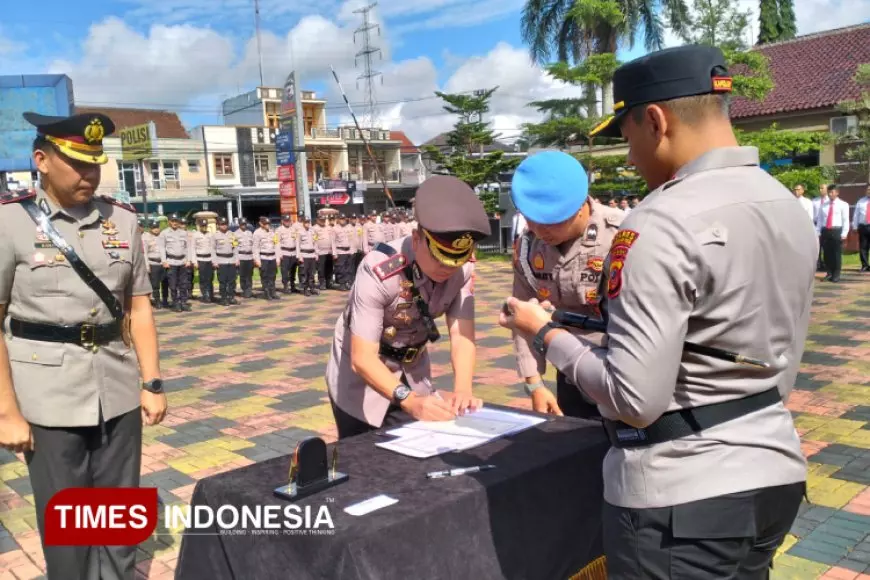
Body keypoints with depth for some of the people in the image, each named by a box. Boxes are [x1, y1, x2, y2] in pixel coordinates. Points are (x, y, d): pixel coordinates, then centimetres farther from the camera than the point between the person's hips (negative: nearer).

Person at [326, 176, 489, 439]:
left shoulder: (464, 267, -19)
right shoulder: (380, 271, -34)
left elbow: (462, 335, -22)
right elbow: (362, 358, -35)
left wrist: (462, 389, -39)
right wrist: (409, 400, -48)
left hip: (411, 371, 4)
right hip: (361, 370, -4)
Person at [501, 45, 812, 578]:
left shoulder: (662, 225, -22)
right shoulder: (789, 206, 5)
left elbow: (634, 400, -24)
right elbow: (783, 365, 13)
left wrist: (546, 332, -11)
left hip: (682, 493, -8)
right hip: (775, 468, 9)